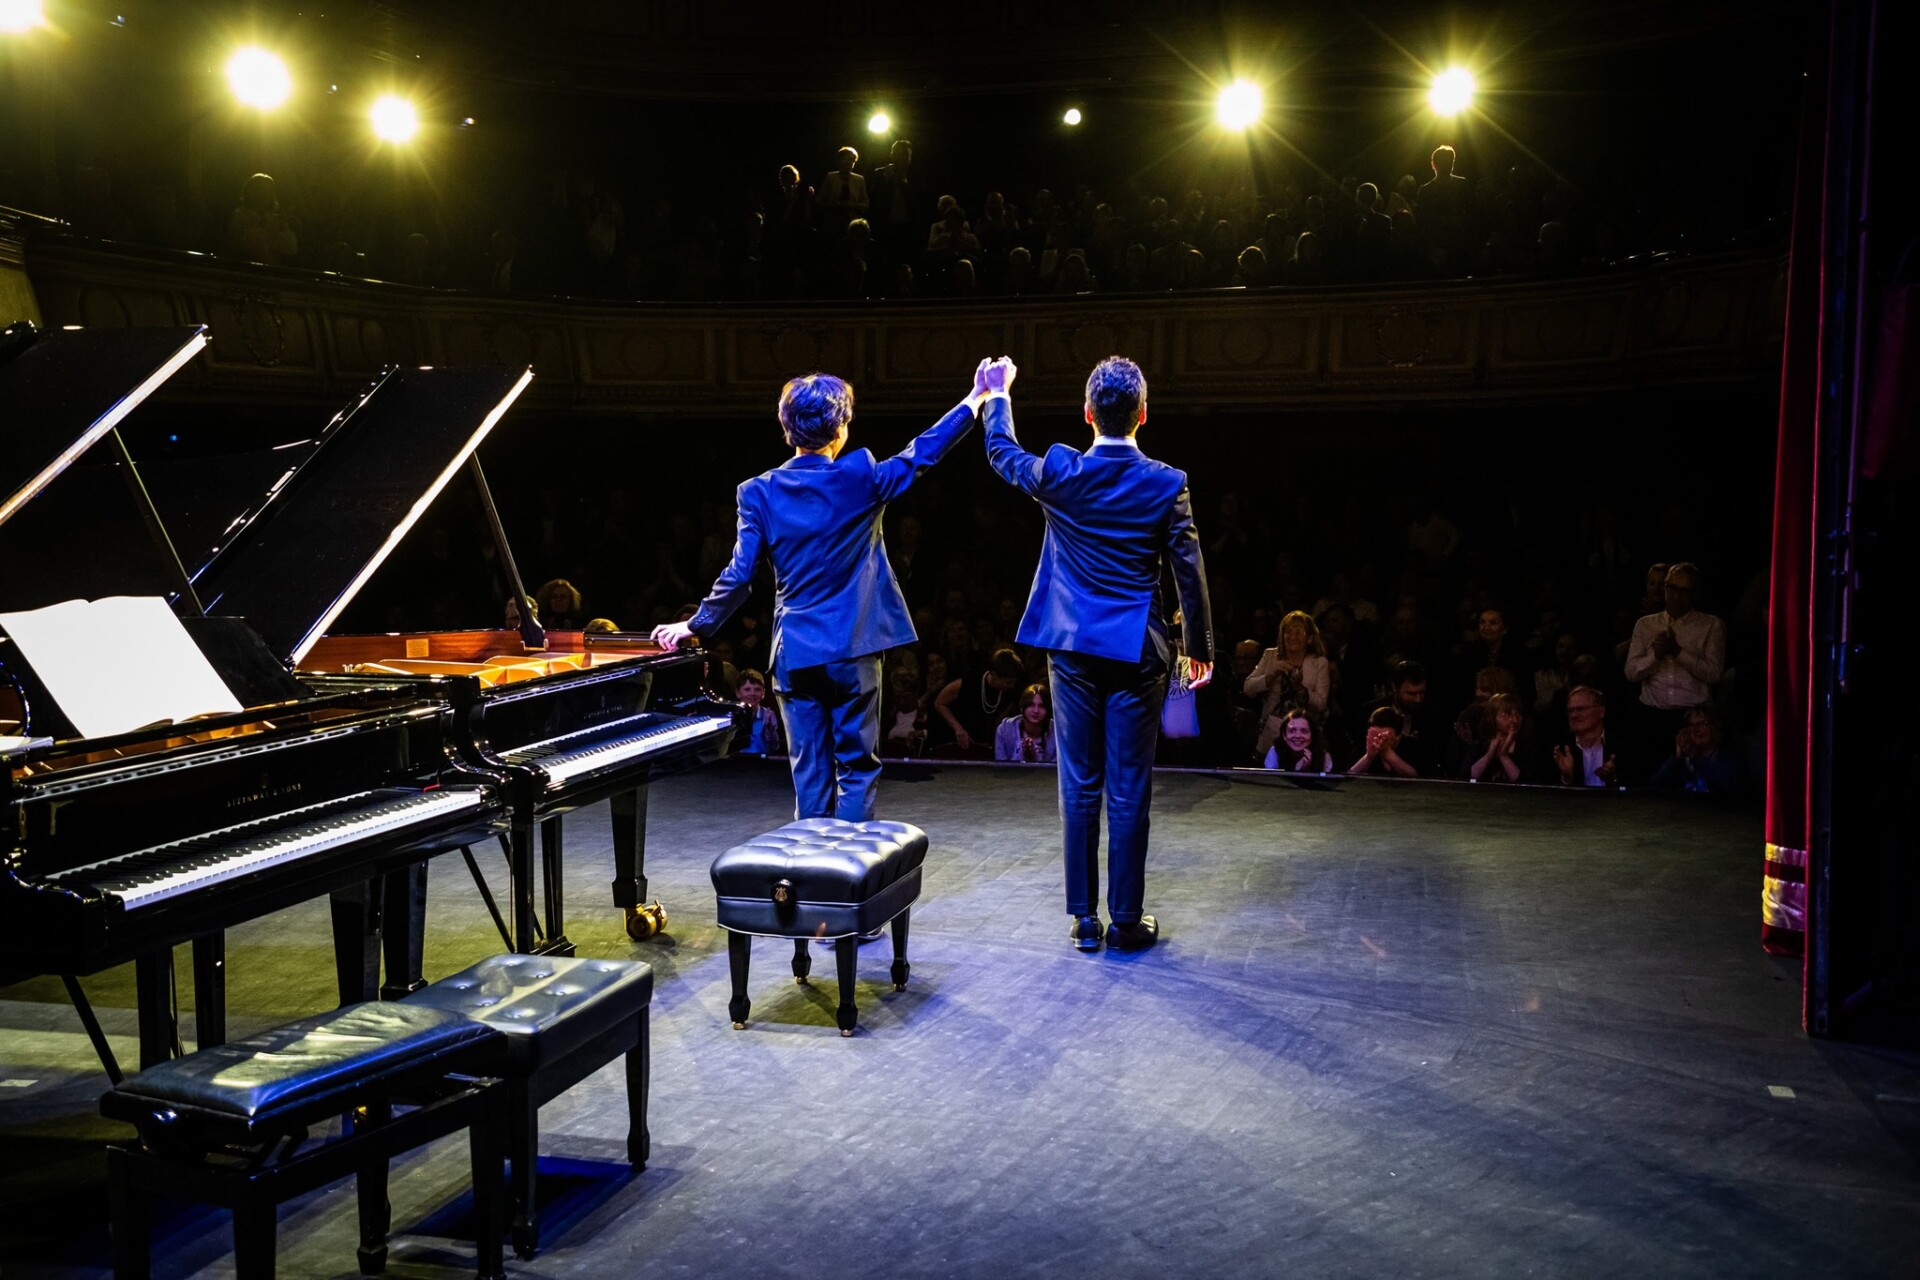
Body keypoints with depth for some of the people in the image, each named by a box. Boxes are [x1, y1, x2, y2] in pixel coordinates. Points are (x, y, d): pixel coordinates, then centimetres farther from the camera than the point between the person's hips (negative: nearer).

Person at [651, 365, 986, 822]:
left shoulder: (760, 492, -4)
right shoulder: (861, 478, -8)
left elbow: (739, 575, -4)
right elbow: (923, 452, 4)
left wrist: (697, 625, 10)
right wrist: (976, 398, 16)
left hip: (794, 653, 2)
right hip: (852, 650, -2)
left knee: (810, 773, 10)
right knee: (857, 768, 6)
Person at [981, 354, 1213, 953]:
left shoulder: (1060, 474, -5)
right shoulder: (1167, 484, -8)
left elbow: (1001, 452, 15)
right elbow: (1189, 571, -4)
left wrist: (998, 395, 32)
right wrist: (1200, 647, 8)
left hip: (1072, 649, 2)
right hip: (1137, 652, -2)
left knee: (1079, 786, 8)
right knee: (1128, 790, 4)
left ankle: (1084, 918, 14)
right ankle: (1127, 920, 11)